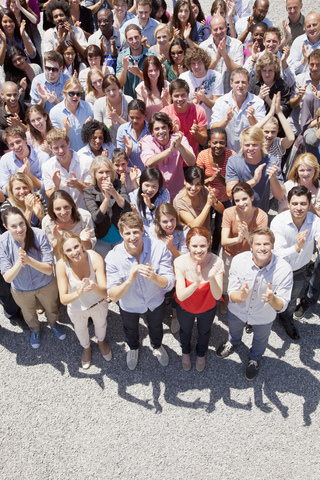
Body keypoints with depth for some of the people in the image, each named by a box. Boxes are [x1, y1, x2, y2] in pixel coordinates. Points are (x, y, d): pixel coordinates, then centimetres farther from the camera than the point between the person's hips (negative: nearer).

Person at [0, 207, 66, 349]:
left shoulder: (39, 235, -32)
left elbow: (49, 270, -30)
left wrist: (29, 260, -46)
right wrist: (19, 263, -46)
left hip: (46, 285, 0)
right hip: (21, 290, 1)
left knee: (51, 309, 29)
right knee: (29, 313, 30)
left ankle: (53, 324, 64)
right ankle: (35, 329, 64)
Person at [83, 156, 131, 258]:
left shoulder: (118, 185, -6)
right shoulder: (88, 191, -11)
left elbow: (127, 208, -16)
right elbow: (96, 218, -21)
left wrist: (114, 193, -31)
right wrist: (107, 198, -35)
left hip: (121, 237, 2)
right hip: (101, 239, -1)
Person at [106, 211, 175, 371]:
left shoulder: (159, 247, -33)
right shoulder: (113, 257, -33)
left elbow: (170, 283, -30)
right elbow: (113, 296, -32)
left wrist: (154, 277, -52)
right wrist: (129, 281, -51)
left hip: (155, 301, 1)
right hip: (129, 305, 0)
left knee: (156, 326, 32)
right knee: (130, 329, 31)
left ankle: (157, 346, 68)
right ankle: (133, 348, 68)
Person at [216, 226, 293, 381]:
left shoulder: (284, 269, -34)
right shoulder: (238, 261, -31)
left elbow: (281, 306, -27)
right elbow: (232, 294, -23)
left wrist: (272, 299, -50)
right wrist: (241, 296, -46)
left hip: (264, 317, -1)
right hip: (237, 310, 1)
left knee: (260, 339, 30)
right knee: (234, 329, 34)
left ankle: (255, 358, 66)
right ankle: (233, 342, 71)